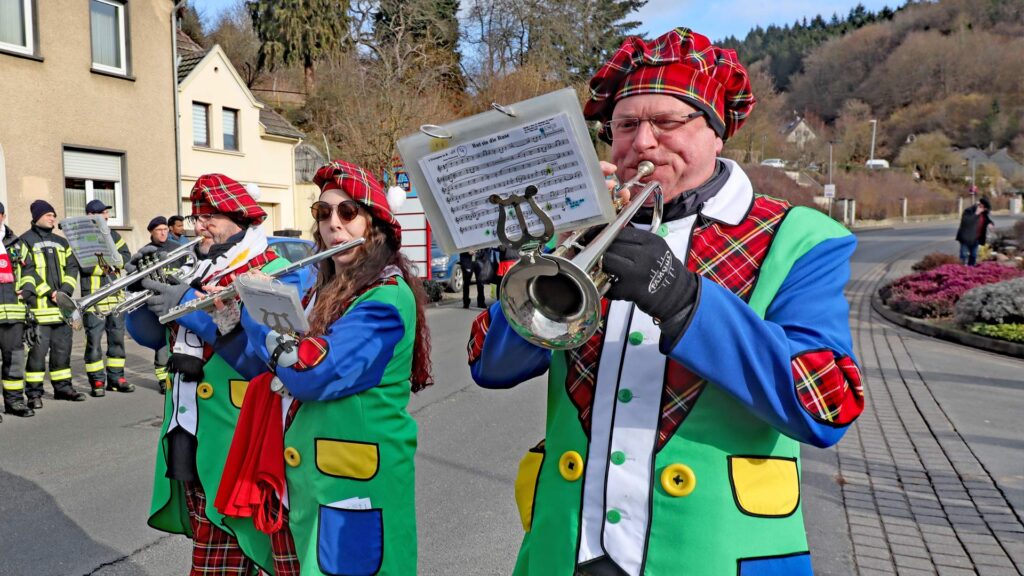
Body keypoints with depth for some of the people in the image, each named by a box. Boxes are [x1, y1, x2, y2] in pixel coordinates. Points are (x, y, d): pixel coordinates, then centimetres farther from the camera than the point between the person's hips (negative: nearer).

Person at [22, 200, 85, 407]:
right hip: (39, 307, -6)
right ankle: (34, 393, 2)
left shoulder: (61, 242, 18)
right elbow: (27, 272, -10)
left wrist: (65, 290, -6)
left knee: (63, 348, 12)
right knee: (38, 349, -5)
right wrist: (49, 292, -16)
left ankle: (63, 387, 22)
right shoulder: (26, 241, -1)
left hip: (62, 305, 6)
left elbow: (72, 267, 11)